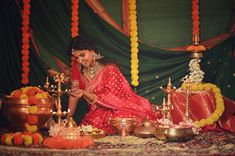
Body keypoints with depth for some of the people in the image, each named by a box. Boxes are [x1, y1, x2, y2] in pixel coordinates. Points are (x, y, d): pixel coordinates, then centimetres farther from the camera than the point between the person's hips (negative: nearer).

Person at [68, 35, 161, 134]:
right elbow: (74, 92, 5)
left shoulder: (109, 69, -14)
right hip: (102, 112, 4)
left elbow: (110, 100, -19)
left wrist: (84, 94, -30)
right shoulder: (77, 66, 0)